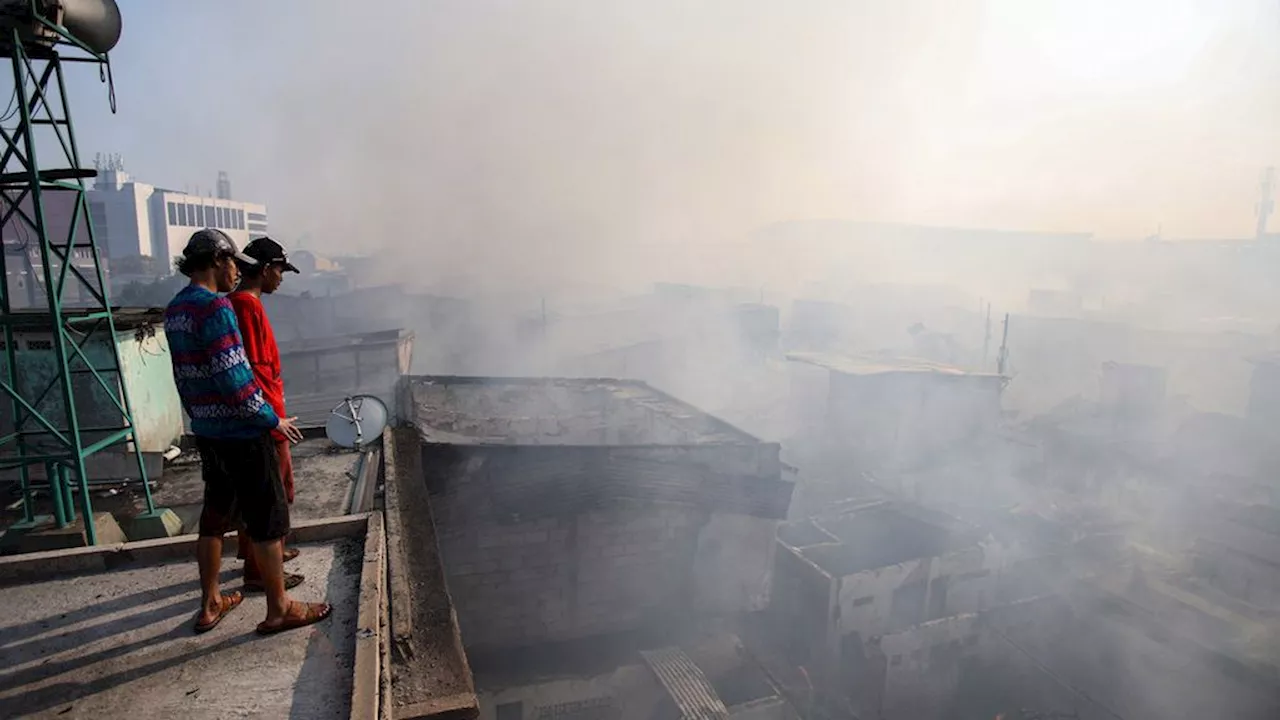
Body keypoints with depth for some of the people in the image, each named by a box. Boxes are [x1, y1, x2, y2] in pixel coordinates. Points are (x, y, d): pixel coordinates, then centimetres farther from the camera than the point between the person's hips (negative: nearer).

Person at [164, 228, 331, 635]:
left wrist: (199, 417, 24)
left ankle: (210, 606, 33)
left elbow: (184, 377, 15)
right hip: (242, 434, -9)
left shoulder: (175, 310, 8)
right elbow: (233, 379, -23)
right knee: (268, 521, 3)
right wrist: (273, 421, -13)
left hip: (206, 433, 9)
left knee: (214, 517, 19)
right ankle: (279, 610, 15)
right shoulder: (215, 308, -19)